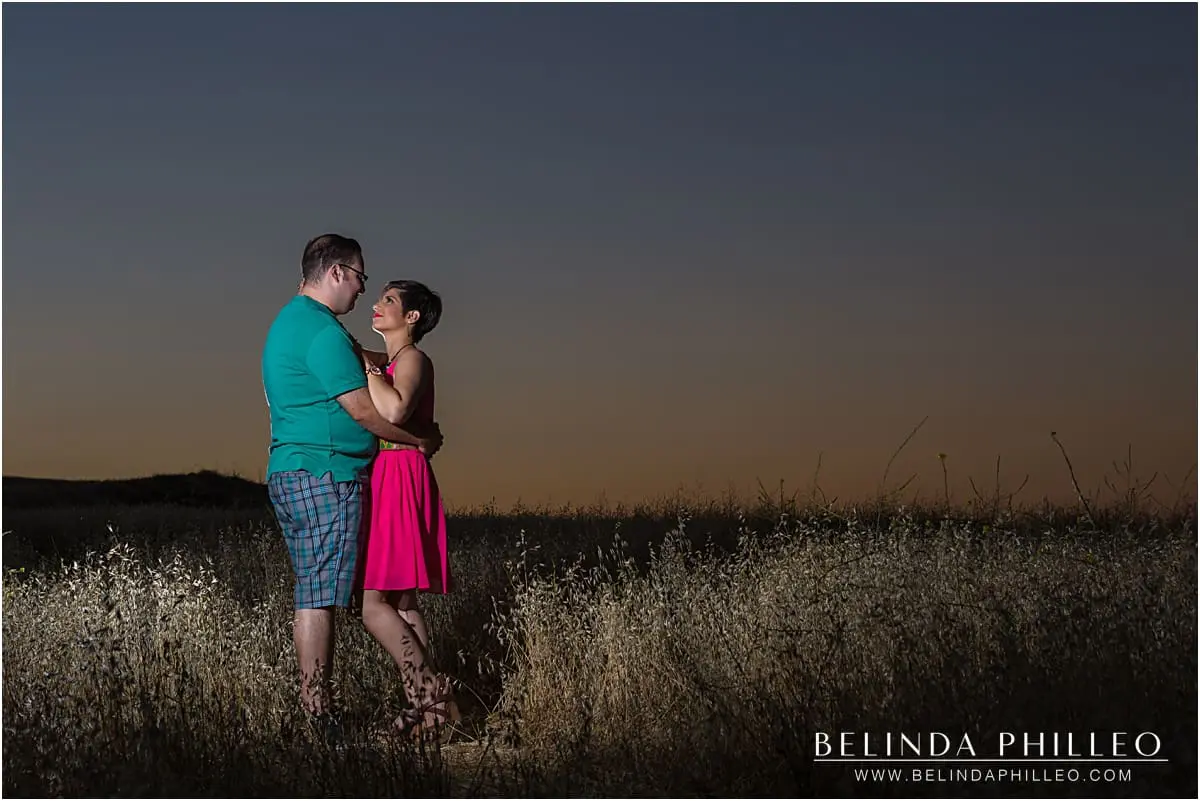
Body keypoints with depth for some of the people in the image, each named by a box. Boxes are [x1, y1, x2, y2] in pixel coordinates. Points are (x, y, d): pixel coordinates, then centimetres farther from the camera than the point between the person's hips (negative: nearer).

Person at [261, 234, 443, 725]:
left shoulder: (286, 322, 20)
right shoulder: (322, 330, -13)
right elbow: (363, 410, -15)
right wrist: (422, 438, -1)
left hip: (288, 474, 10)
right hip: (325, 476, -10)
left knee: (311, 594, 10)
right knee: (321, 596, -10)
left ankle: (310, 706, 11)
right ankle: (316, 711, -9)